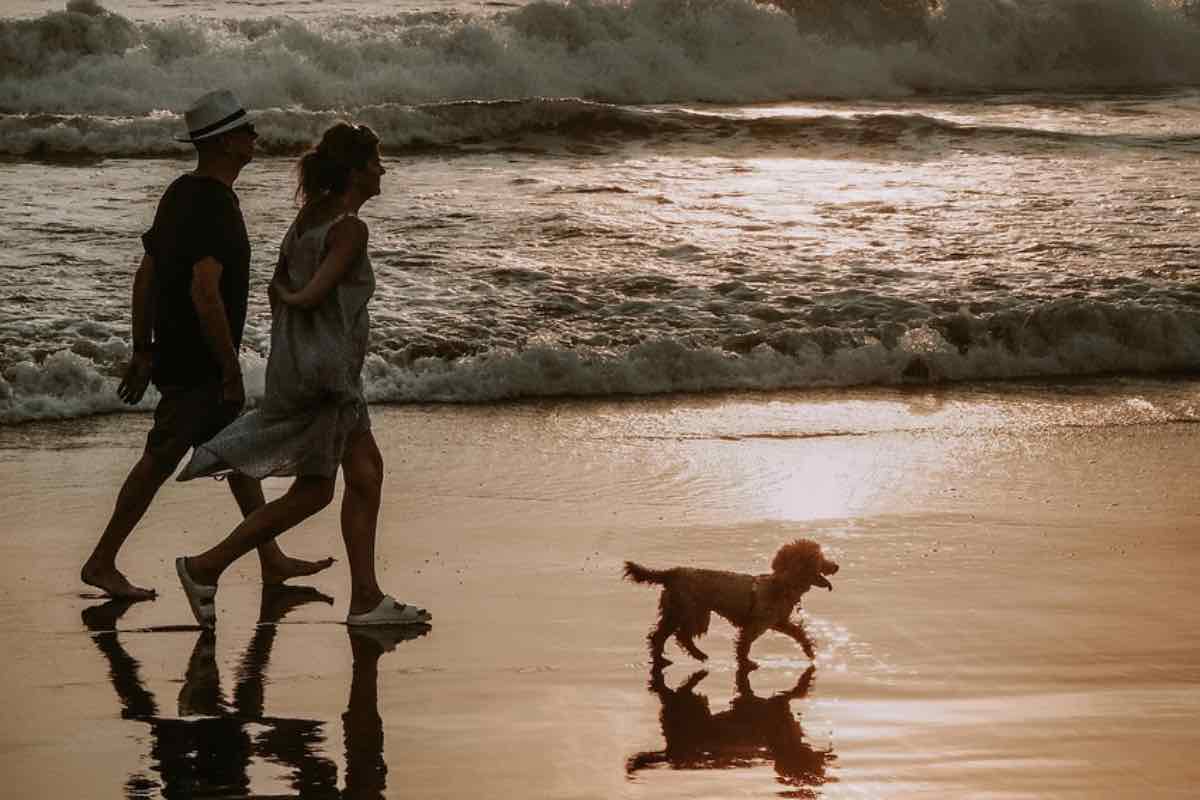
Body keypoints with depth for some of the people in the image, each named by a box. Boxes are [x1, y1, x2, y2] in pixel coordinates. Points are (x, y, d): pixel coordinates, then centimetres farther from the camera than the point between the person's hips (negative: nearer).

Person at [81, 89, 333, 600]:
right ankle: (102, 563, 7)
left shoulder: (180, 194, 8)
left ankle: (272, 561, 23)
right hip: (198, 367, -10)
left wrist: (143, 351, 17)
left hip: (174, 356, 10)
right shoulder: (214, 207, -22)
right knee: (159, 463, -1)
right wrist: (231, 370, -23)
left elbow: (145, 277, 13)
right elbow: (204, 293, -29)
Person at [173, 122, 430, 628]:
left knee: (366, 473, 12)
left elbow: (280, 288, 14)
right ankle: (206, 568, 4)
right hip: (322, 374, -9)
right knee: (311, 492, 0)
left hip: (300, 364, 9)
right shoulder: (350, 229, -18)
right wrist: (287, 296, -3)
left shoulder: (311, 215, 8)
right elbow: (311, 296, -23)